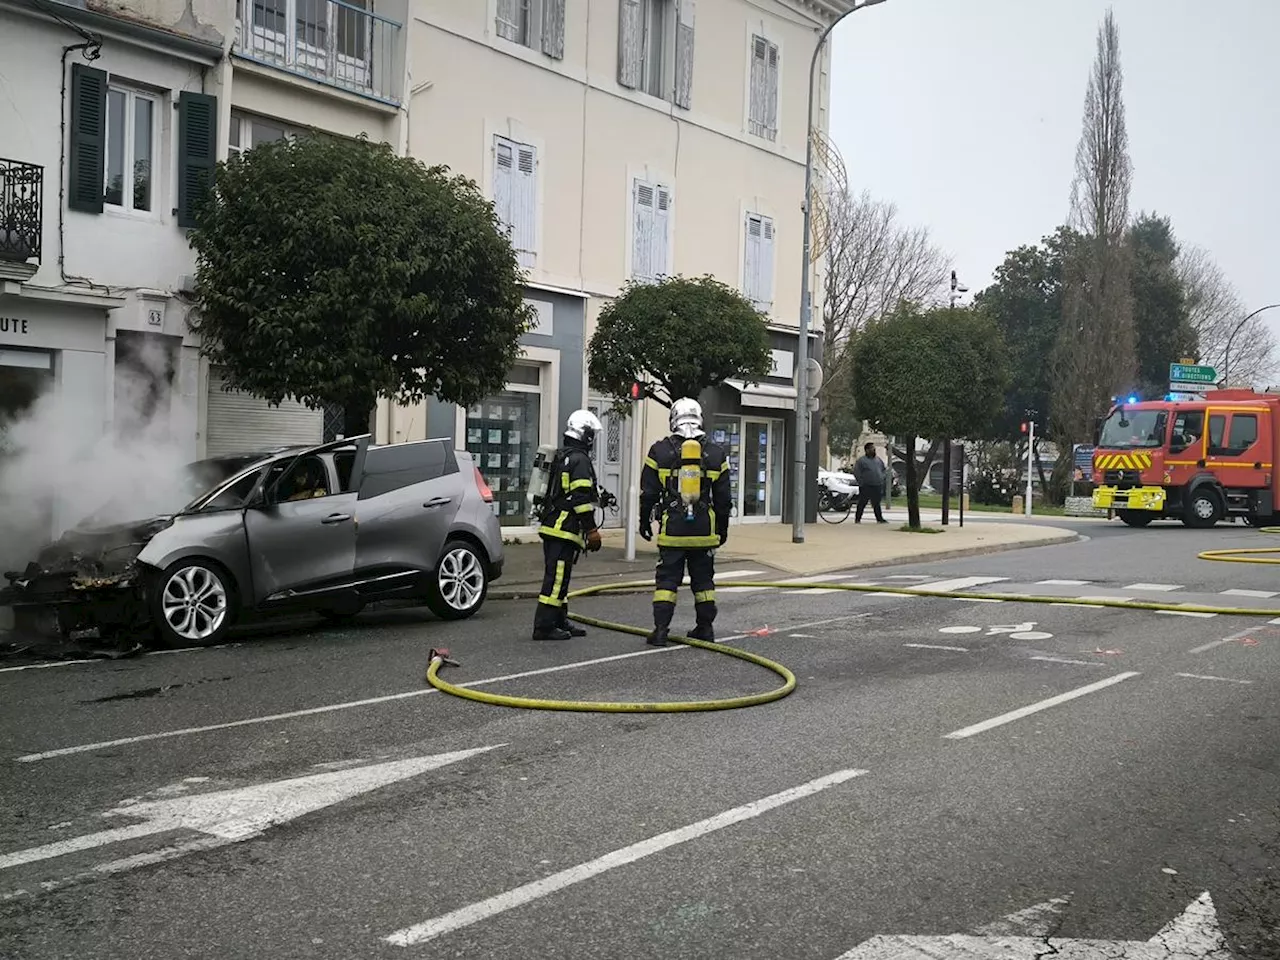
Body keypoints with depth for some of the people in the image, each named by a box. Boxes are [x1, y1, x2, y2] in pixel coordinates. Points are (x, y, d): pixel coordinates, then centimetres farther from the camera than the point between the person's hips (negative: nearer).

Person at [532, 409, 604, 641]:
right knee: (556, 578, -8)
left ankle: (560, 622, 23)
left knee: (558, 576, 15)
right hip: (565, 529, -10)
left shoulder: (560, 457, 19)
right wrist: (592, 530, -15)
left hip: (551, 527, 10)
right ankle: (544, 626, -7)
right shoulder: (580, 460, -12)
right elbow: (581, 498, -18)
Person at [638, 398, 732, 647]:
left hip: (672, 529, -2)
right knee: (703, 579, 13)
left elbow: (648, 493, 2)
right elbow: (723, 498, 8)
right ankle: (706, 628, 18)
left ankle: (660, 629, -2)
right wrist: (722, 528, 18)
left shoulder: (659, 451, -2)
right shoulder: (716, 453, 3)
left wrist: (645, 521, 15)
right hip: (704, 530, 2)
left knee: (666, 579, 3)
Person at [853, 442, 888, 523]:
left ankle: (880, 519, 8)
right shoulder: (861, 460, -4)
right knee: (862, 504, -1)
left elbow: (884, 470, 25)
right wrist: (861, 482, -11)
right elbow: (856, 472, -7)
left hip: (877, 486, 5)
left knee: (877, 504, 6)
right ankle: (857, 519, 6)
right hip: (866, 486, -5)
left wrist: (882, 478, 11)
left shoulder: (878, 459, 15)